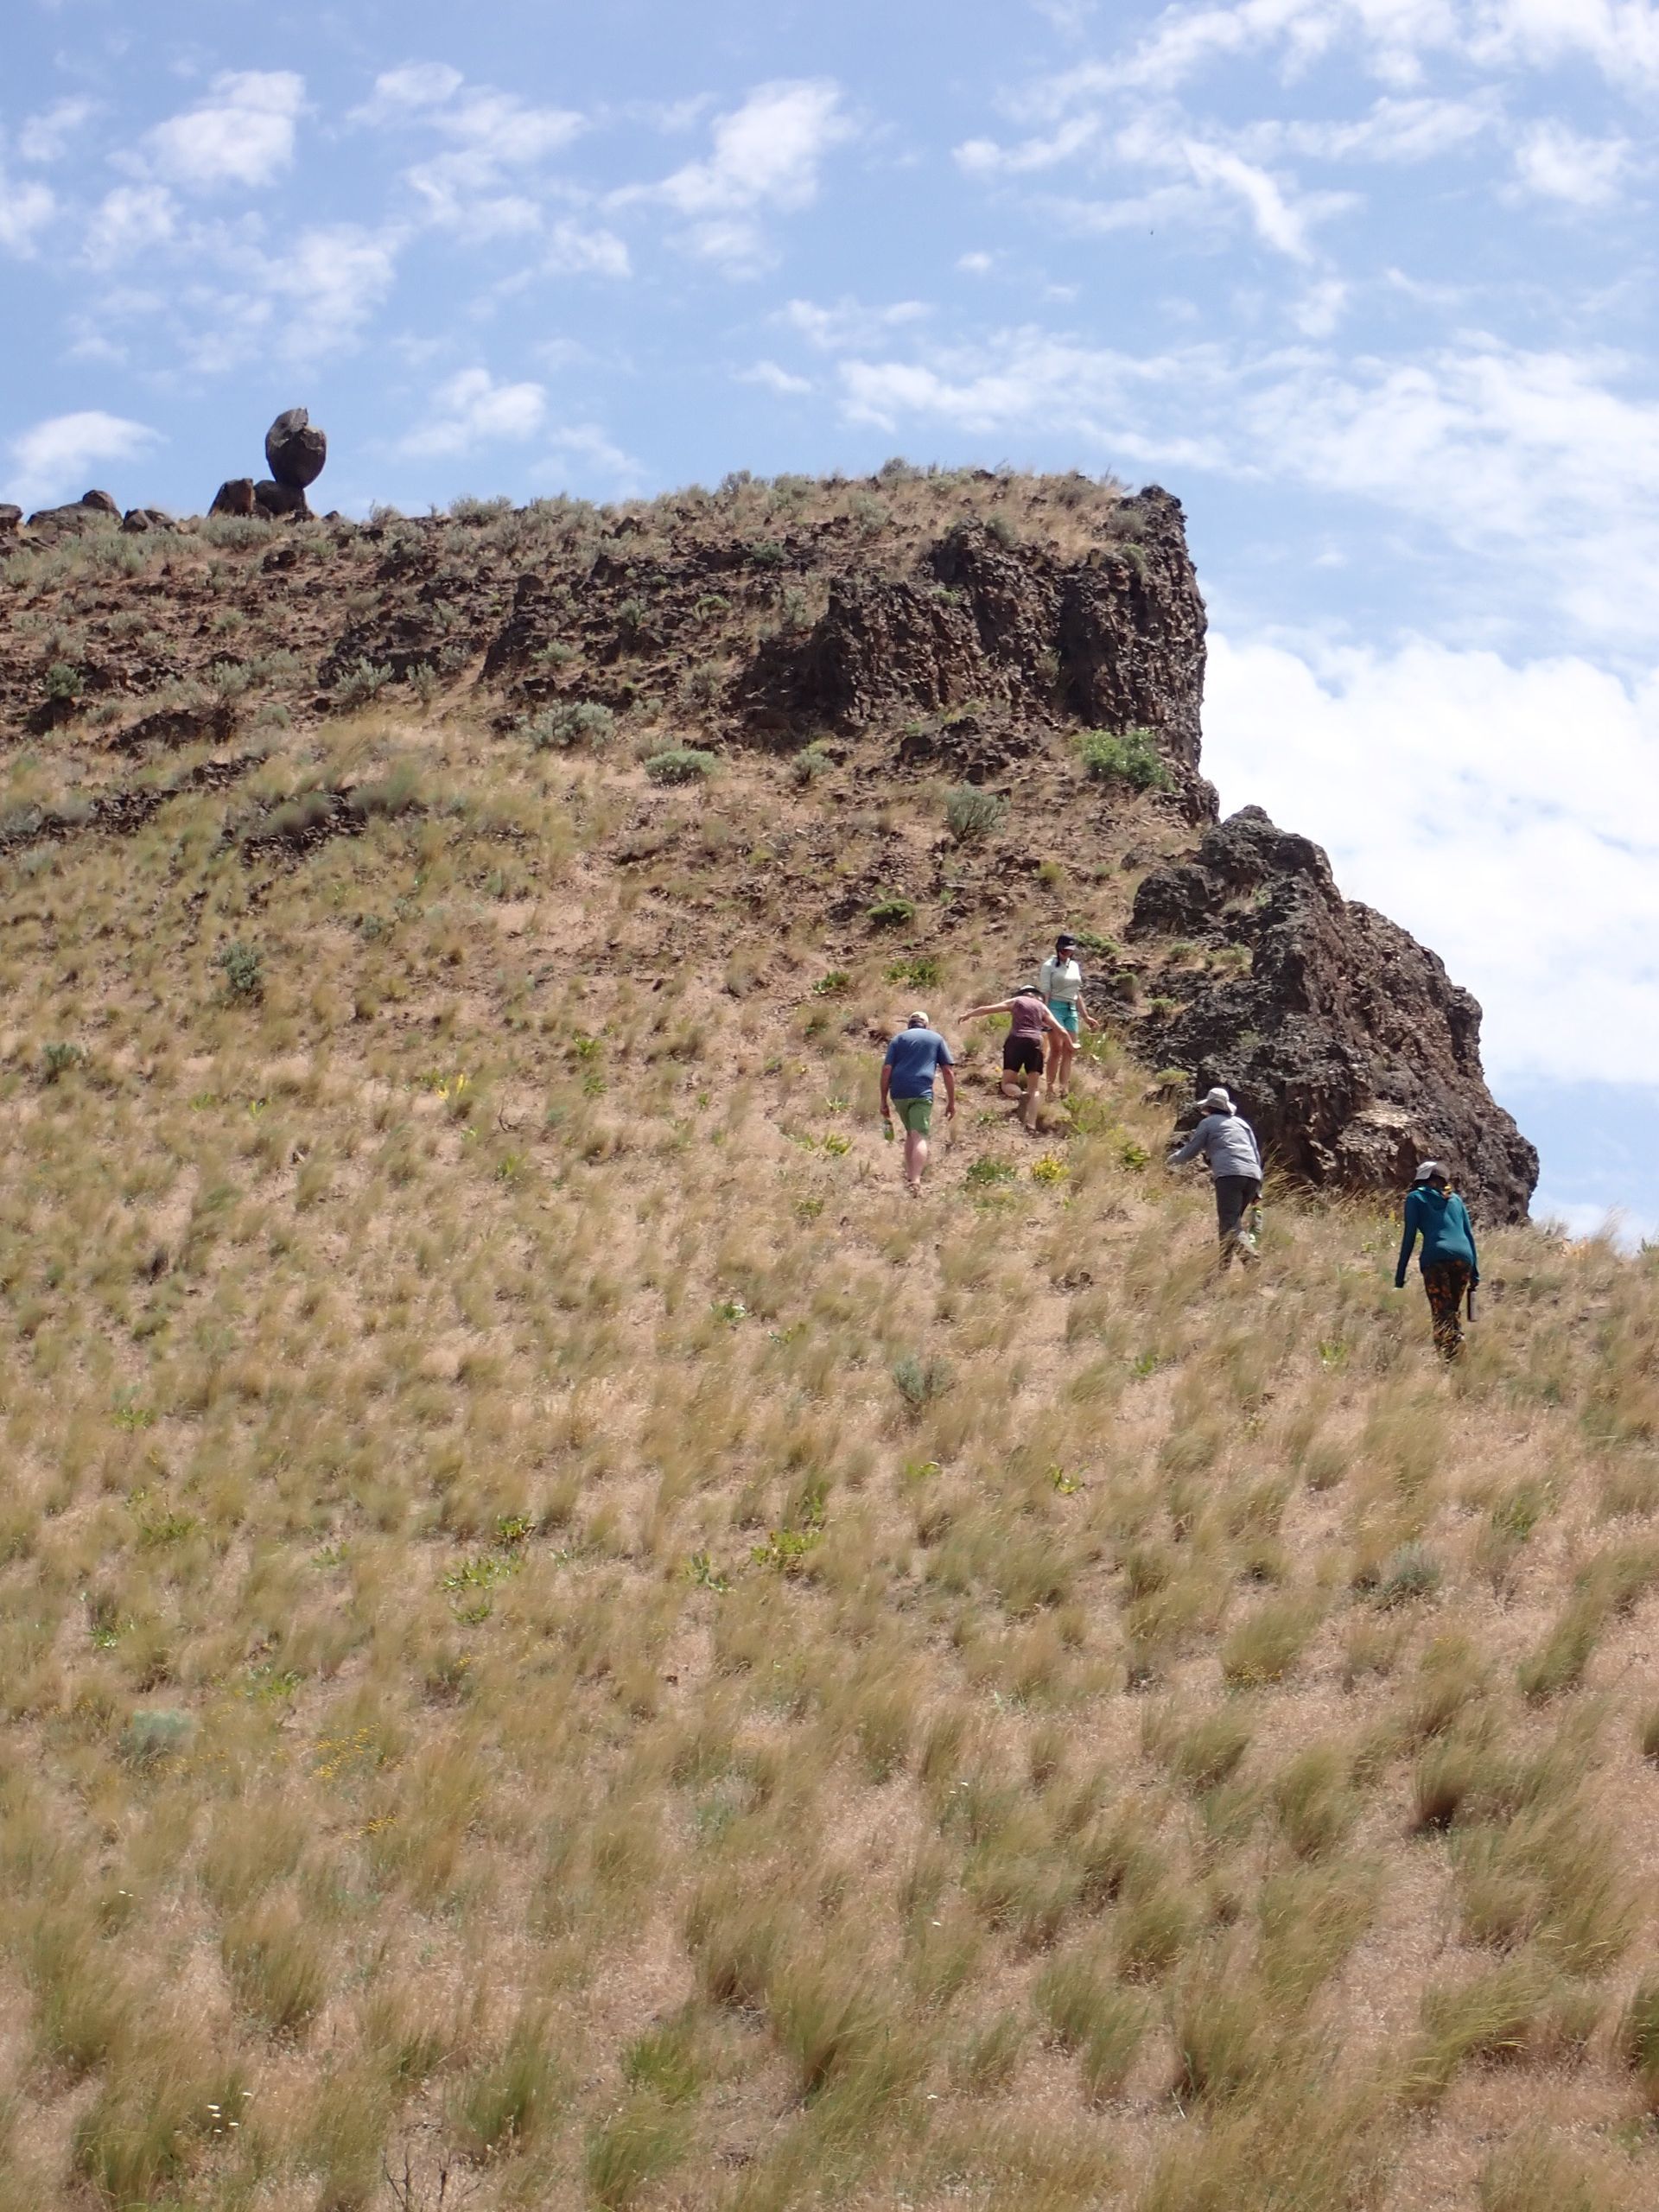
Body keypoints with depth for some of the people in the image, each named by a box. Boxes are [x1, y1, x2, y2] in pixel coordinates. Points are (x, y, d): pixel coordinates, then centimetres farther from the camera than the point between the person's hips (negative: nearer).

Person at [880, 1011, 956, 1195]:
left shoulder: (899, 1038, 16)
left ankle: (909, 1175, 26)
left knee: (910, 1133, 23)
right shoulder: (936, 1039, 16)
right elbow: (949, 1071, 8)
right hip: (922, 1093, -3)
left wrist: (884, 1100, 8)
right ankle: (915, 1181, -27)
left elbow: (886, 1069, 6)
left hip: (899, 1092, 3)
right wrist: (951, 1102, 11)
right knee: (919, 1136, -10)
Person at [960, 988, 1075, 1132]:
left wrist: (968, 1015, 26)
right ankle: (1031, 1125, -8)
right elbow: (1061, 1031, 17)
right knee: (1033, 1089, 8)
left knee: (1007, 1084, 4)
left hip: (1016, 1040, -2)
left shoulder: (1016, 1001, 17)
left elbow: (987, 1009, 13)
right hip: (1035, 1043, 2)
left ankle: (1021, 1095, -31)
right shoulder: (1042, 1007, 21)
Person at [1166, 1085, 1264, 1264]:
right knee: (1232, 1221, 17)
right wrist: (1257, 1189, 24)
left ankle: (1250, 1258, -37)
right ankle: (1224, 1265, 12)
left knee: (1230, 1224, -14)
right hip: (1253, 1176, 6)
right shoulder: (1242, 1123, 28)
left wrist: (1171, 1160, 37)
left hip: (1229, 1175, -6)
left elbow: (1190, 1152, 17)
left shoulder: (1208, 1123, 14)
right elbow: (1257, 1155, 25)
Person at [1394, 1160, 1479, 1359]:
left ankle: (1448, 1359, -26)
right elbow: (1469, 1235, 21)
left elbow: (1410, 1236, 5)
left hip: (1436, 1258, -4)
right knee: (1454, 1311, 17)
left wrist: (1400, 1273, 5)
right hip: (1464, 1258, 4)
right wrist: (1475, 1271, 21)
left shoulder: (1415, 1197, 14)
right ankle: (1459, 1358, 6)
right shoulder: (1455, 1199, 26)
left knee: (1441, 1315, -8)